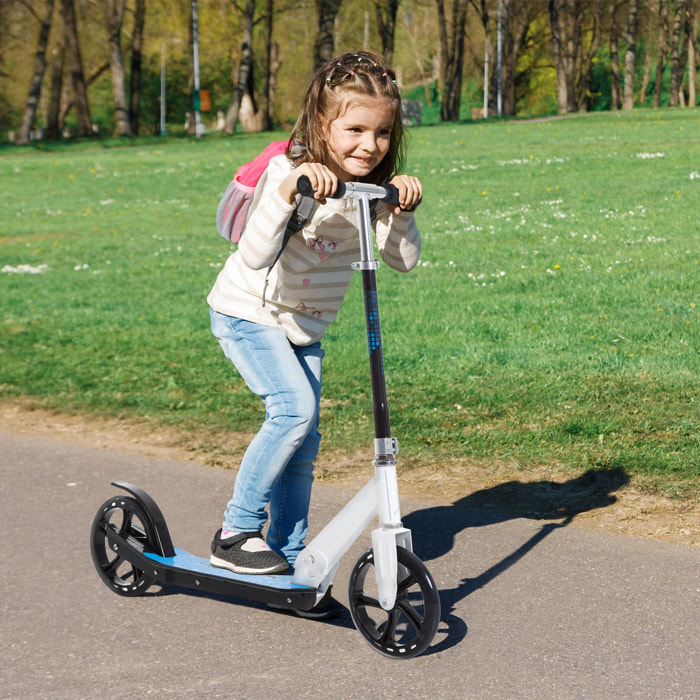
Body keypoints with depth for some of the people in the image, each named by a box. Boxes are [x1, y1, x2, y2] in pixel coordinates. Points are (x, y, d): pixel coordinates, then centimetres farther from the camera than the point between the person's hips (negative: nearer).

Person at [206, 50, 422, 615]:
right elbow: (256, 257, -38)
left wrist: (402, 210, -23)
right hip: (248, 314, -6)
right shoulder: (290, 174, -25)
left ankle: (289, 559, 16)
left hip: (305, 328, 6)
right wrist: (287, 192, -49)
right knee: (293, 408, -23)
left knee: (305, 440, 4)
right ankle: (236, 532, -11)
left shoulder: (373, 187, -7)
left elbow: (404, 261, -7)